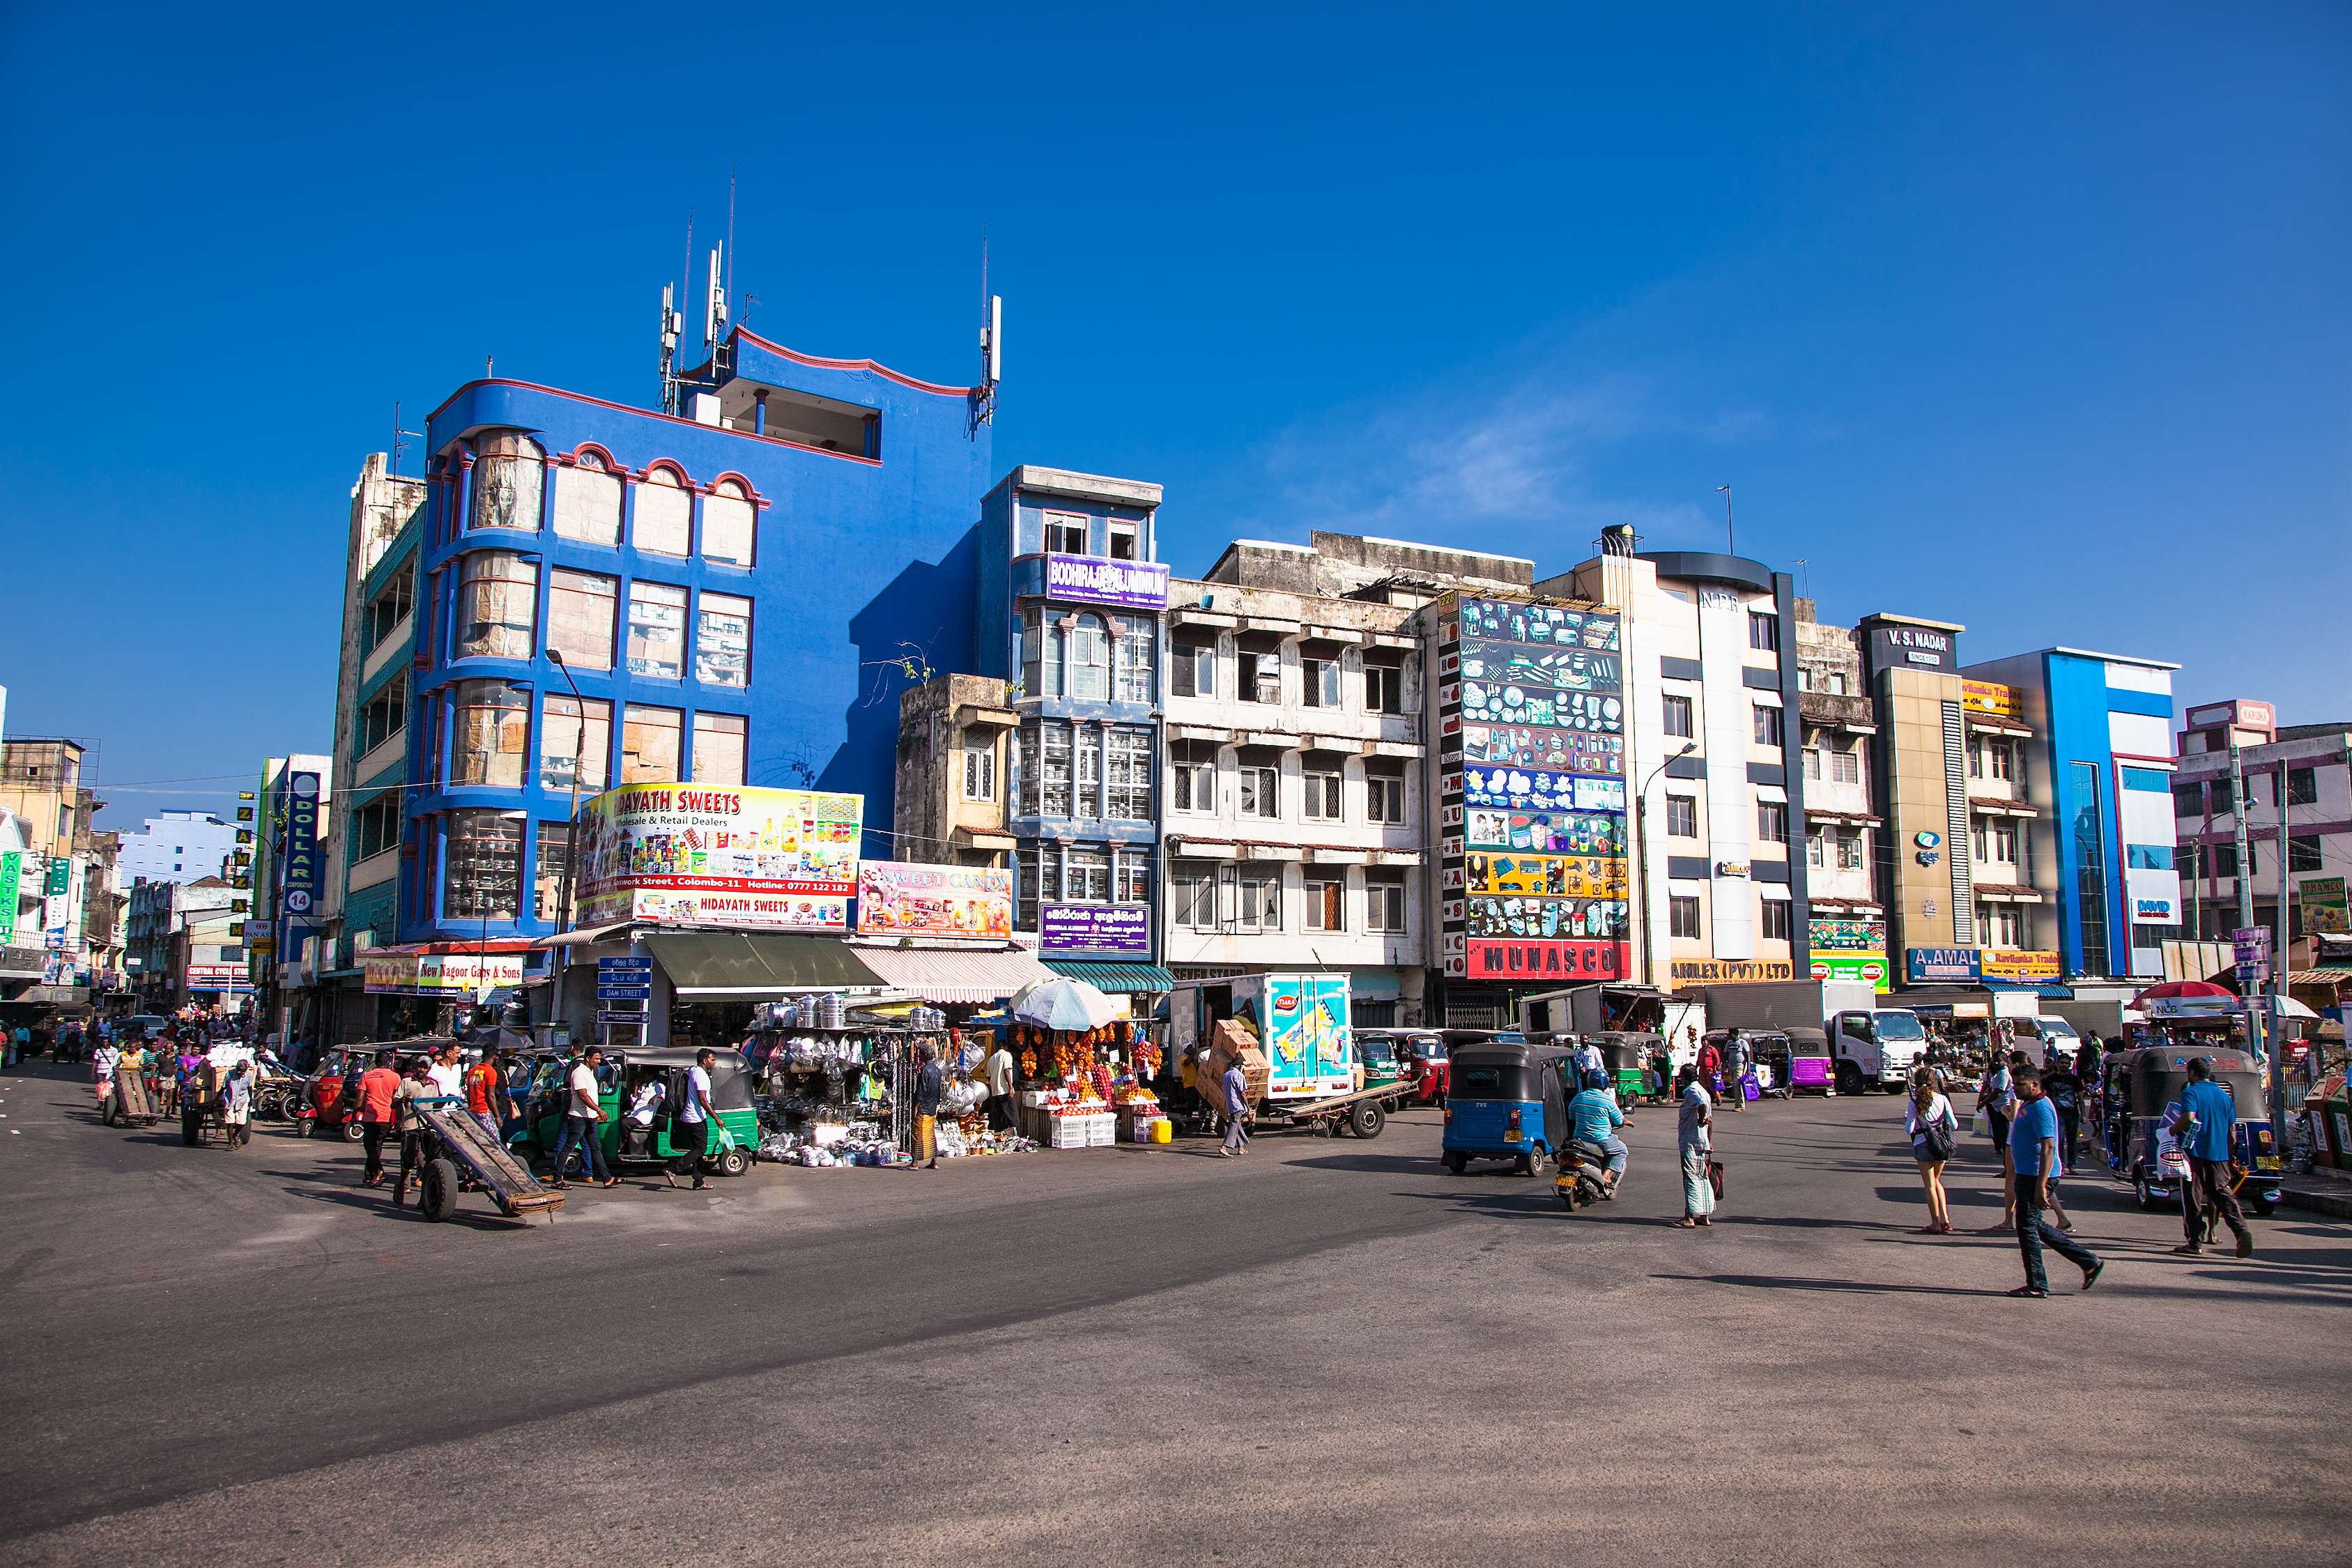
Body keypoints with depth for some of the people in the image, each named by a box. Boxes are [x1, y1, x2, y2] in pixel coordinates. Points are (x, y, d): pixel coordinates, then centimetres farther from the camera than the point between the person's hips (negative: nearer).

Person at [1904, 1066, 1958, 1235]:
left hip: (1923, 1145, -3)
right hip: (1942, 1145, 3)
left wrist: (1905, 1122, 10)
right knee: (1936, 1181, 21)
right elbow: (1955, 1125, -1)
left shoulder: (1914, 1103, -10)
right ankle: (1945, 1217, 15)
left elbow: (1909, 1129, -11)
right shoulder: (1942, 1099, -2)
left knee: (1930, 1184, 6)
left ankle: (1936, 1223, 9)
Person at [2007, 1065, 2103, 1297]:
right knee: (2035, 1225, 16)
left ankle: (2037, 1286, 4)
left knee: (2027, 1226, -4)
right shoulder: (2026, 1105, 14)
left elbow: (2048, 1148, -23)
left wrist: (2040, 1186, -27)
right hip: (2027, 1175, 10)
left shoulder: (2041, 1107, -18)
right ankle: (2089, 1262, 23)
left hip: (2036, 1176, -10)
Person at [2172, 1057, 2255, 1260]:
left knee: (2193, 1198, 2)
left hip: (2196, 1152, -6)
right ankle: (2241, 1230, -15)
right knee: (2223, 1193, 7)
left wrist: (2173, 1130, -6)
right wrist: (2229, 1155, 27)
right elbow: (2232, 1129, 17)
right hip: (2219, 1155, 6)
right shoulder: (2224, 1095, 13)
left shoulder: (2191, 1093, -7)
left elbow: (2189, 1118, -24)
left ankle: (2195, 1243, 5)